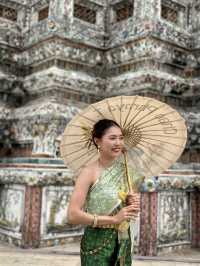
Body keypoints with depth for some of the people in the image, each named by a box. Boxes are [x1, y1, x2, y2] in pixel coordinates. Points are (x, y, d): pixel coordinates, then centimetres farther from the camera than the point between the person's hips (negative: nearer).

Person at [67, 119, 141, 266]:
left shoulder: (124, 169, 2)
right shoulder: (90, 171, -16)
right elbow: (73, 215, -23)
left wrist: (134, 206, -8)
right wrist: (113, 219, -20)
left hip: (124, 241, 6)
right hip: (97, 243, -6)